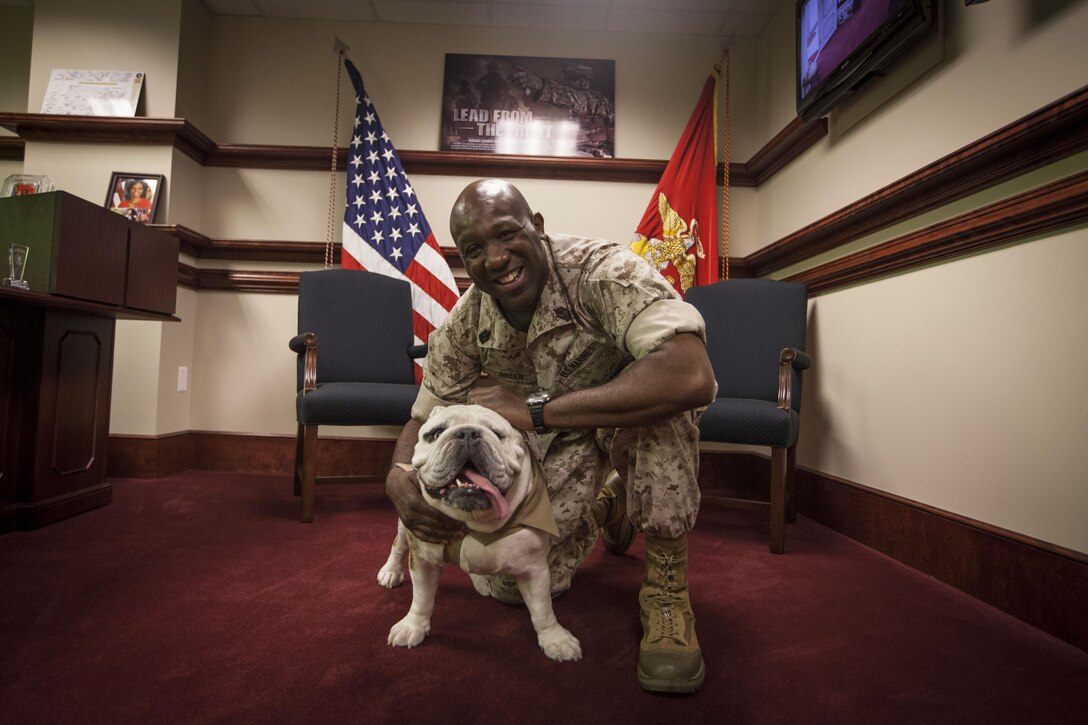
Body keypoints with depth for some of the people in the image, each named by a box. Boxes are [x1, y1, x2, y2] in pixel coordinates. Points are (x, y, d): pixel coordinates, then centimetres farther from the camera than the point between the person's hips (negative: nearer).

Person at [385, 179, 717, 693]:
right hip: (559, 440, 4)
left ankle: (666, 582, -17)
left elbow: (692, 377, -49)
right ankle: (606, 499, 26)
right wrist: (399, 477, -31)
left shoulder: (602, 270, -33)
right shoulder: (465, 326, -16)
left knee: (660, 388, -38)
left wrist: (535, 410, -45)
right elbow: (425, 418, -6)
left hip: (633, 423, -4)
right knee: (514, 584, -5)